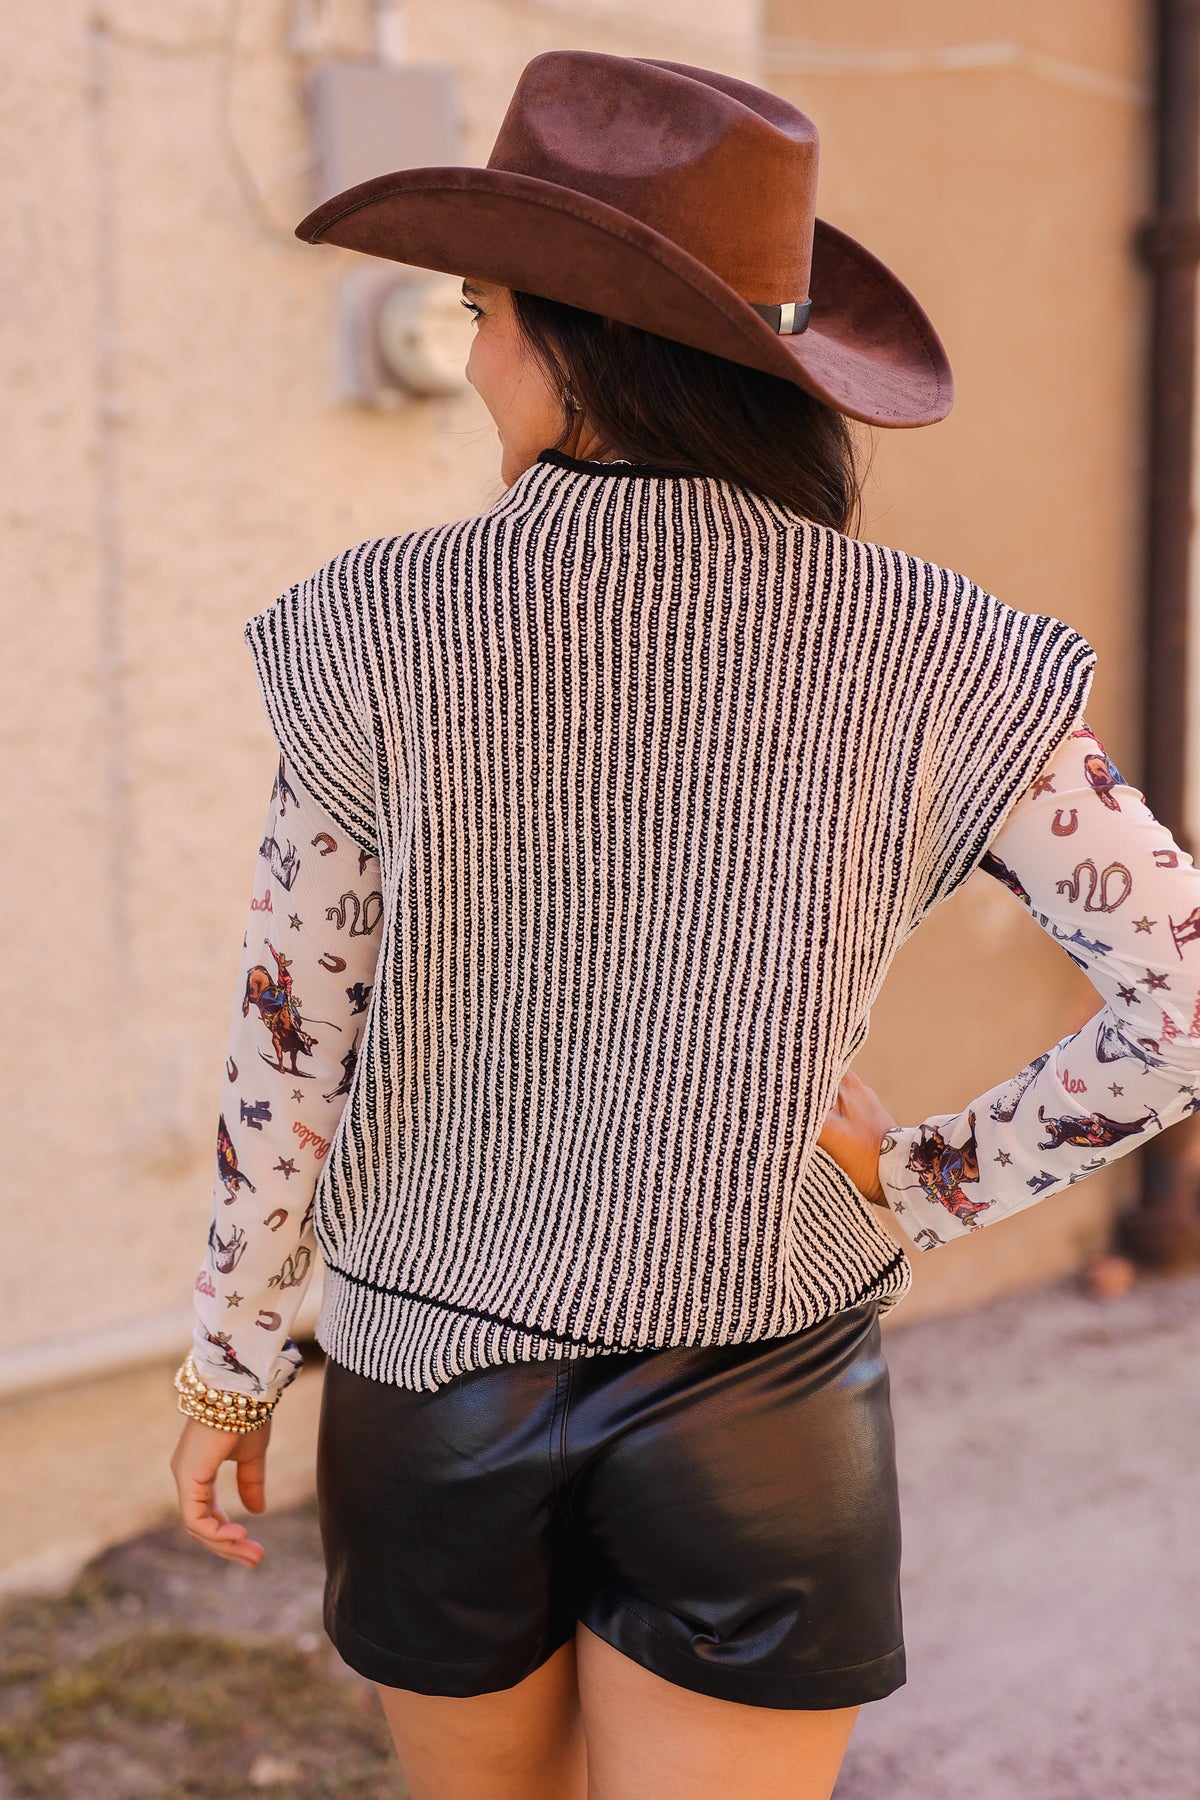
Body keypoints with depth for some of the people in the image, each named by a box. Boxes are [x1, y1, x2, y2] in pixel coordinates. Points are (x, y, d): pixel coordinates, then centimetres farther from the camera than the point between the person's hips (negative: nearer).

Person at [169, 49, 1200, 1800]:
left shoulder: (375, 630, -12)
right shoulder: (928, 654, -11)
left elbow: (295, 1046, -6)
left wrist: (231, 1359, 7)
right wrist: (932, 1185, -1)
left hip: (428, 1378, 1)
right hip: (754, 1419, -1)